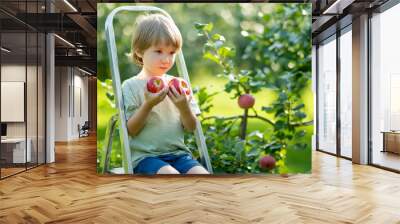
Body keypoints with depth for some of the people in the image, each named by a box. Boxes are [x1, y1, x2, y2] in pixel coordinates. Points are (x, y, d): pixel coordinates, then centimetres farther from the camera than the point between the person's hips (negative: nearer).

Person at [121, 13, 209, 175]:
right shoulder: (131, 86, -2)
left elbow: (191, 128, 8)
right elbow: (130, 130, -7)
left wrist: (184, 108, -12)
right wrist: (148, 105, -20)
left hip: (178, 153, 4)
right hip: (145, 155, -4)